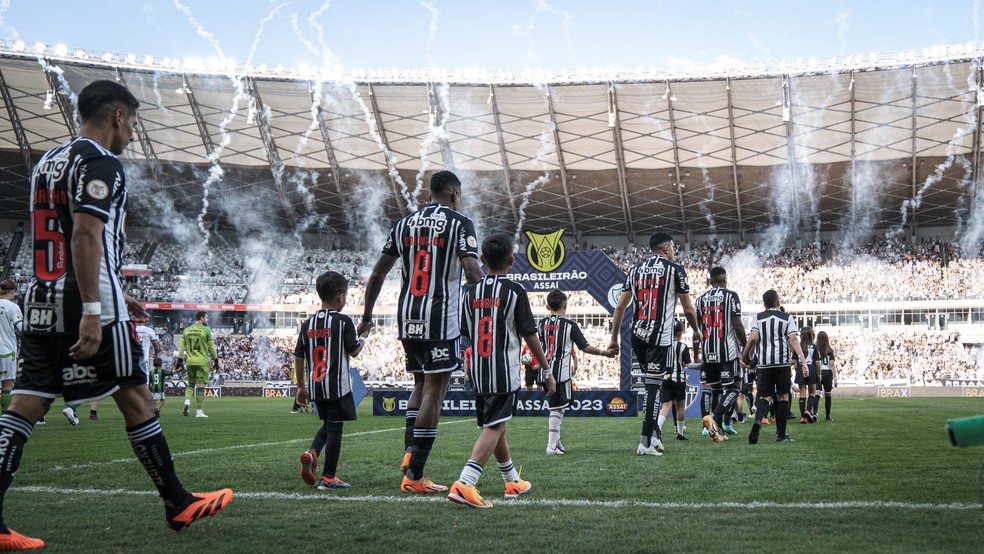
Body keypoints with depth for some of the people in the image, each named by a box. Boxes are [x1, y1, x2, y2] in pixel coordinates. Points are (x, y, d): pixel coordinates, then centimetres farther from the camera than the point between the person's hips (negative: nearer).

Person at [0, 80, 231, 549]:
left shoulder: (47, 162, 22)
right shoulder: (99, 162, -8)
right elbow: (86, 235, -21)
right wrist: (93, 310, -24)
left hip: (41, 302, 9)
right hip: (88, 305, -9)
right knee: (135, 399, 1)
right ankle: (179, 505, 12)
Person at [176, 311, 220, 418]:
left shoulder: (186, 330, 7)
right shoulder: (206, 330, -5)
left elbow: (181, 346, 6)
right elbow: (211, 347, 0)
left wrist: (180, 360, 11)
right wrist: (215, 360, 10)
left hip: (190, 361, 4)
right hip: (202, 361, -4)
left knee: (190, 383, 18)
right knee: (200, 385, 0)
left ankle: (187, 401, -7)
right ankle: (199, 411, 3)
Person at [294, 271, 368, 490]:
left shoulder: (308, 324, 6)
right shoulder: (343, 321, -9)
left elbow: (298, 358, 8)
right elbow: (353, 351, -6)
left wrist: (301, 387, 16)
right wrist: (362, 341, 17)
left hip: (315, 386, 6)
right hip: (337, 386, -5)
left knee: (327, 424, 22)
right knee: (335, 427, 1)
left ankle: (312, 453, -3)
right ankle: (328, 477, 3)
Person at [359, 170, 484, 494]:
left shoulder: (404, 224, 14)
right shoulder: (459, 224, -2)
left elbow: (378, 274, 15)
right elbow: (472, 272, -15)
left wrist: (367, 315, 23)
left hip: (407, 319, 6)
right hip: (441, 319, -6)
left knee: (421, 385, 21)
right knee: (433, 391, -2)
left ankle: (409, 452, 6)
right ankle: (414, 475, -3)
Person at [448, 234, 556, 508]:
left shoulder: (471, 292, 7)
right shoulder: (515, 291, -7)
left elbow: (466, 334, 13)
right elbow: (529, 335, -6)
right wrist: (547, 371, 3)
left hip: (478, 372, 6)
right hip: (505, 372, -6)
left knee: (495, 426, 18)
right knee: (493, 428, -9)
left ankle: (513, 481, 34)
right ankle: (464, 484, -24)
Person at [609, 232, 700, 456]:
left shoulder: (635, 270, 14)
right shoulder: (675, 269, 0)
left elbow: (620, 307, 12)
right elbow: (688, 308, 3)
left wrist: (614, 339, 16)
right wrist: (696, 332, 20)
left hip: (637, 334, 6)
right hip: (660, 336, -6)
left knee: (652, 383, 18)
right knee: (653, 387, -4)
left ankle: (653, 436, 18)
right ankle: (645, 443, -4)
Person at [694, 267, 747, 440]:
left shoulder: (701, 299, 10)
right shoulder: (731, 296, -4)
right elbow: (737, 325, -9)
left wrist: (697, 354, 18)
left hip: (707, 352, 5)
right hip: (728, 351, -5)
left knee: (716, 389, 15)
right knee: (733, 388, 0)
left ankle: (719, 426, 14)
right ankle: (714, 418, -20)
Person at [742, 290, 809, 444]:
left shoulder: (758, 317, 9)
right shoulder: (786, 317, 8)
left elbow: (753, 338, -2)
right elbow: (793, 340, -3)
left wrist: (745, 355, 11)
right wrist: (803, 360, -6)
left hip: (763, 362, 1)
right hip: (782, 361, -1)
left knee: (765, 396, 6)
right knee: (783, 396, 10)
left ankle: (757, 421, -25)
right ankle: (781, 434, 11)